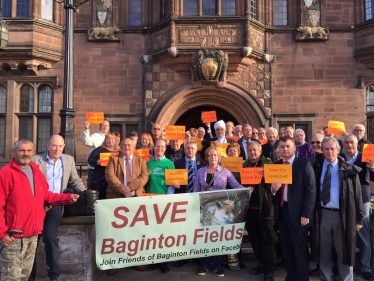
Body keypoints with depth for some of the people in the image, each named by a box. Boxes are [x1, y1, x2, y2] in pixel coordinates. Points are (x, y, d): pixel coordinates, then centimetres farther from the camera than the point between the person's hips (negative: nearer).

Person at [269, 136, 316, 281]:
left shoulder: (304, 164, -6)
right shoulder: (275, 166, 9)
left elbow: (311, 190, -11)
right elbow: (269, 186, 12)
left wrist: (306, 214, -16)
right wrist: (272, 188, -13)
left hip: (297, 212, -5)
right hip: (281, 211, 5)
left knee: (300, 248, 7)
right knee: (286, 247, 15)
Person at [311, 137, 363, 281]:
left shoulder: (349, 169, -2)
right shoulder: (316, 168, 2)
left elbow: (357, 195, -1)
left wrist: (359, 218, -3)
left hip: (343, 215, -1)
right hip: (322, 214, 2)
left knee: (344, 252, 10)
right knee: (324, 252, 13)